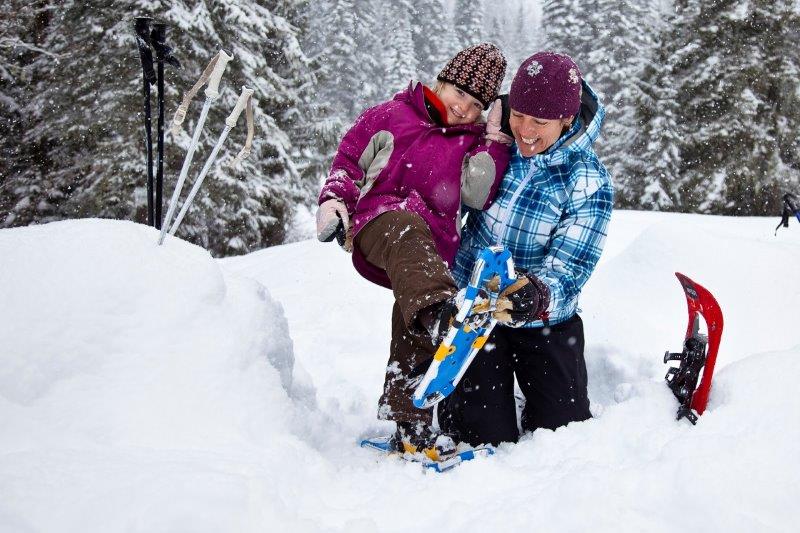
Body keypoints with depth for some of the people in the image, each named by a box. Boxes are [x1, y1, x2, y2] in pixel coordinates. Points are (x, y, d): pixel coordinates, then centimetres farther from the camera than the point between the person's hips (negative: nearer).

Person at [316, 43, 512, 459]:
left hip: (434, 247, 3)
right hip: (377, 220, -3)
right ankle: (439, 312, -70)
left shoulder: (475, 140, 21)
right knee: (406, 229, -40)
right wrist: (334, 199, 4)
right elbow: (348, 159, 21)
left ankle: (410, 425, -3)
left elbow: (478, 196, 5)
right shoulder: (390, 115, 17)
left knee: (414, 332, -11)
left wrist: (496, 142, 0)